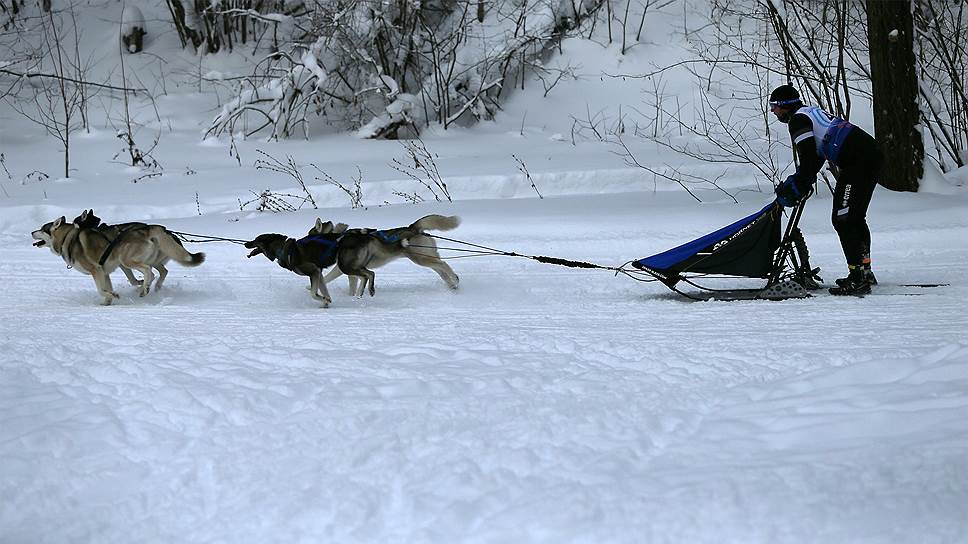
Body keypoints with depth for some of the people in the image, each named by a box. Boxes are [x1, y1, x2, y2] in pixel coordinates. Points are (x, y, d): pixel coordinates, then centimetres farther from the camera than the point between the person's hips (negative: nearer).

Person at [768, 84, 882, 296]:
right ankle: (864, 272, 28)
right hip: (871, 152, 10)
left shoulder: (798, 119, -4)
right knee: (855, 218, 21)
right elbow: (815, 157, 27)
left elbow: (808, 159, -12)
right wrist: (795, 182, 22)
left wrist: (796, 188, -3)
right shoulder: (813, 112, 26)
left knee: (843, 220, -10)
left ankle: (858, 278, -15)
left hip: (856, 162, -10)